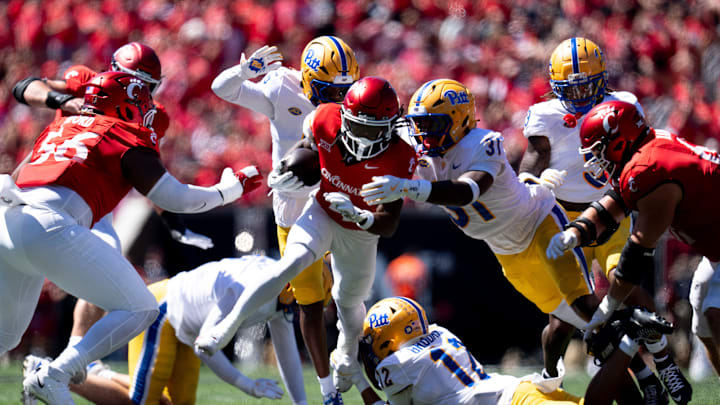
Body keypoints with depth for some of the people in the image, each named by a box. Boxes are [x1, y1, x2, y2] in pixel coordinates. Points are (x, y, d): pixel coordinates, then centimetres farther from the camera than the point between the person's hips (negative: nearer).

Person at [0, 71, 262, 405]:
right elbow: (176, 199, 12)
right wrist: (230, 189, 26)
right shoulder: (126, 140, 11)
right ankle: (52, 377, -10)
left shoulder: (59, 127, 28)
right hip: (47, 228, -7)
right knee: (140, 310, 2)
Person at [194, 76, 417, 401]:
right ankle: (225, 330, -29)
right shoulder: (327, 120, -26)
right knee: (294, 260, -30)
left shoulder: (399, 156, -32)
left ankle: (346, 355, 56)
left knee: (349, 301, 19)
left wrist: (359, 215, -51)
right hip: (322, 212, 0)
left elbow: (389, 225, -34)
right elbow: (308, 146, 1)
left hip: (361, 233, 0)